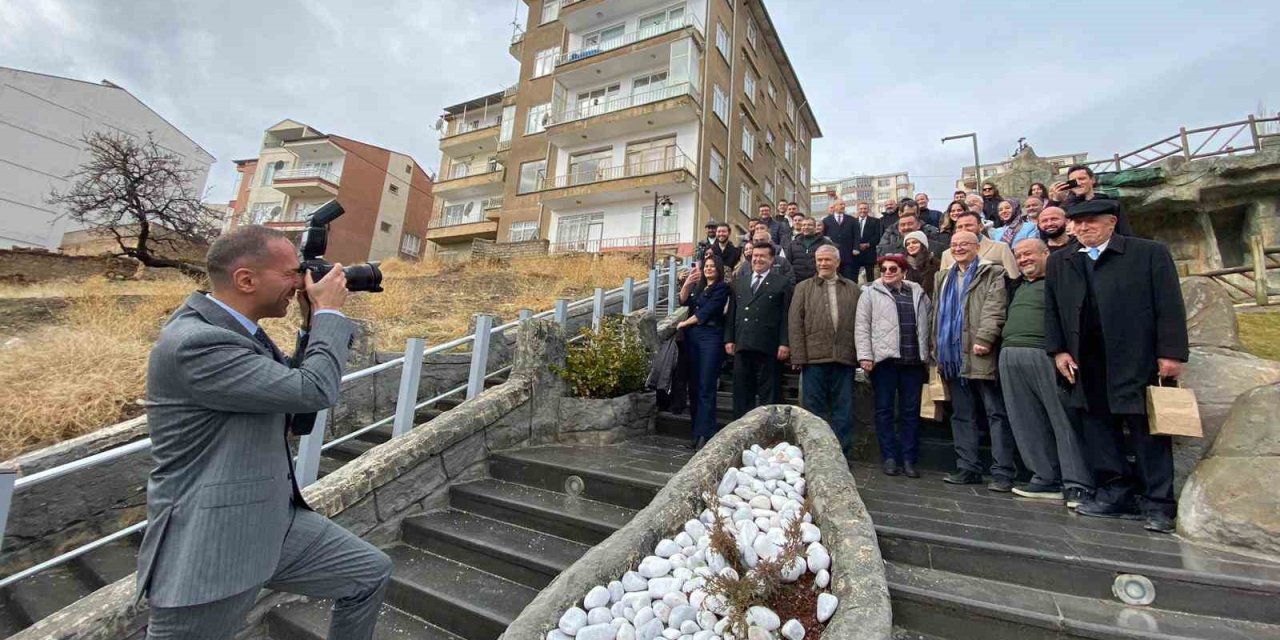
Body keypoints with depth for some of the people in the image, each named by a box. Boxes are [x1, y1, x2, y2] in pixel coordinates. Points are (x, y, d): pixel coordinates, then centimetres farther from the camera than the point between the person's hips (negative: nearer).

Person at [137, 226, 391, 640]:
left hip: (276, 523, 8)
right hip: (207, 549, -8)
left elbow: (297, 408, 11)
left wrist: (314, 327, 1)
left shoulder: (239, 330, 6)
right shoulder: (193, 342, -24)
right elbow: (314, 392, -27)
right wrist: (329, 312, -13)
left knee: (371, 574, 15)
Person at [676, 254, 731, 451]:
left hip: (710, 337, -6)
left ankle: (705, 435, -9)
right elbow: (683, 301, 6)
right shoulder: (697, 286, 20)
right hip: (692, 337, 6)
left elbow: (706, 312, -6)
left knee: (706, 387, -10)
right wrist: (686, 283, -8)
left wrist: (685, 323, 2)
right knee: (694, 385, 5)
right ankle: (697, 430, 11)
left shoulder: (722, 287, 1)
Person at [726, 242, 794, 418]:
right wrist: (729, 339, 8)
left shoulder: (783, 283, 5)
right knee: (741, 392, 8)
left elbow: (787, 316, -2)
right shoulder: (738, 283, 18)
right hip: (741, 346, 4)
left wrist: (784, 343, -10)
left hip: (768, 347, -4)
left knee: (768, 394, 3)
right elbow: (731, 313, 15)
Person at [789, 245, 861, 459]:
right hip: (814, 357, -1)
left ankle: (843, 453, 17)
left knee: (843, 409, 7)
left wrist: (861, 355, -2)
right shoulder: (804, 288, 8)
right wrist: (798, 356, -6)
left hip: (844, 358, 1)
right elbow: (795, 323, 1)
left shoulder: (853, 289, 13)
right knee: (814, 408, 6)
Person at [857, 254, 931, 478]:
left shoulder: (918, 293, 16)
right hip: (884, 358, -3)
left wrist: (927, 353, 6)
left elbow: (927, 324, 15)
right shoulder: (871, 293, 6)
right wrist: (865, 355, -10)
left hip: (913, 360, 3)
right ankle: (890, 458, 11)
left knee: (911, 411, 6)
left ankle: (909, 459, 15)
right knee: (885, 410, 2)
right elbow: (862, 326, -1)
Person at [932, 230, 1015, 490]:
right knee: (962, 415, 10)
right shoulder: (944, 277, 21)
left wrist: (984, 339, -22)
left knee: (996, 413, -1)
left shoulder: (992, 273, 3)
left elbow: (995, 309, -11)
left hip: (981, 355, -6)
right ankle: (968, 468, 17)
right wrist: (938, 350, 15)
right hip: (953, 358, 6)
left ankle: (1003, 472, 3)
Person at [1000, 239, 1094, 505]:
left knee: (1064, 420, -4)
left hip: (1043, 356, -6)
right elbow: (1006, 316, 28)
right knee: (1028, 423, 7)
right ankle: (1046, 479, 15)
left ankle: (1077, 484, 3)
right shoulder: (1016, 286, 23)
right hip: (1010, 357, 7)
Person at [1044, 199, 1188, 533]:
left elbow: (1169, 306, -2)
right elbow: (1052, 310, 13)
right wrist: (1058, 350, 4)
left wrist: (1171, 353, -9)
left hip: (1138, 362, -3)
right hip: (1087, 364, 4)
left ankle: (1158, 504, 13)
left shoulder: (1150, 253, 2)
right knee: (1099, 427, 7)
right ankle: (1116, 494, 18)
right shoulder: (1059, 263, 13)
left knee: (1148, 429, 3)